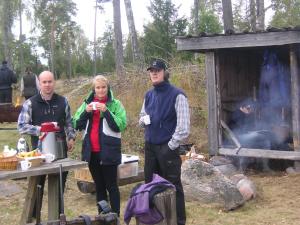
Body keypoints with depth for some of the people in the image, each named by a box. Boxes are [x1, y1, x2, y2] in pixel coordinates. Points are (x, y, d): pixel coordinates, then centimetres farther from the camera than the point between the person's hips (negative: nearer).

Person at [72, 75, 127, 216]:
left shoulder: (115, 104, -4)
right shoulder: (87, 103, 9)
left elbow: (121, 125, -13)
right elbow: (77, 125, 5)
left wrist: (106, 111, -21)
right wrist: (86, 112, -10)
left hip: (108, 151, -4)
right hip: (92, 151, 5)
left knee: (111, 186, 1)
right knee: (99, 186, 14)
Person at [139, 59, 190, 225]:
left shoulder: (177, 95, -11)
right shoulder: (148, 95, 11)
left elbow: (183, 126, -14)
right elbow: (142, 118, 22)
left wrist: (171, 146, -14)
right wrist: (143, 120, -2)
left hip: (167, 148, -7)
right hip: (150, 146, 7)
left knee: (173, 186, -1)